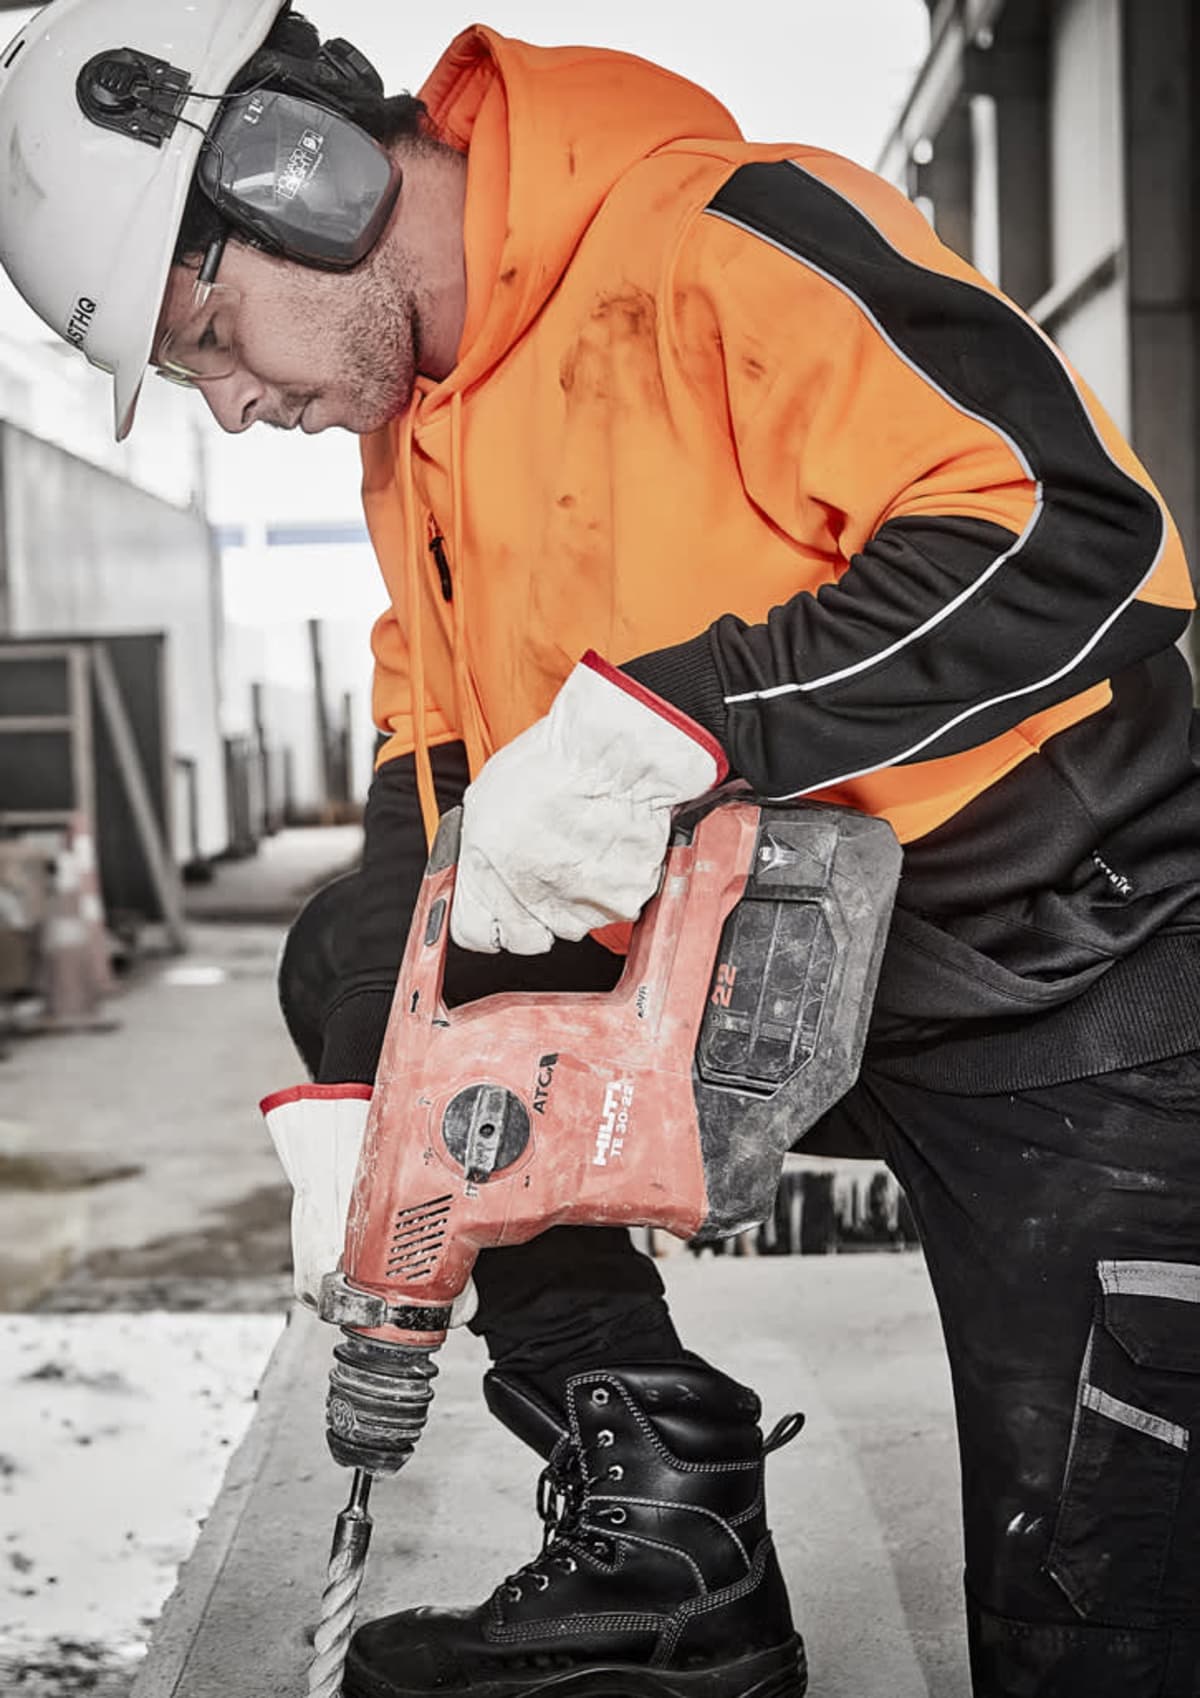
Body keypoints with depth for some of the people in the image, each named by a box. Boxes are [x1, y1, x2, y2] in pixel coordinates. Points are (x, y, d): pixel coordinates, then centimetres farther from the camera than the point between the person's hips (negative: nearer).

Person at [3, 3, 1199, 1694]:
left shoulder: (728, 246, -21)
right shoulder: (412, 432, 7)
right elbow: (435, 753, 10)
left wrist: (670, 718, -33)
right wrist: (362, 1109, -1)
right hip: (770, 986, 8)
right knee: (350, 953, 0)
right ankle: (663, 1519, 0)